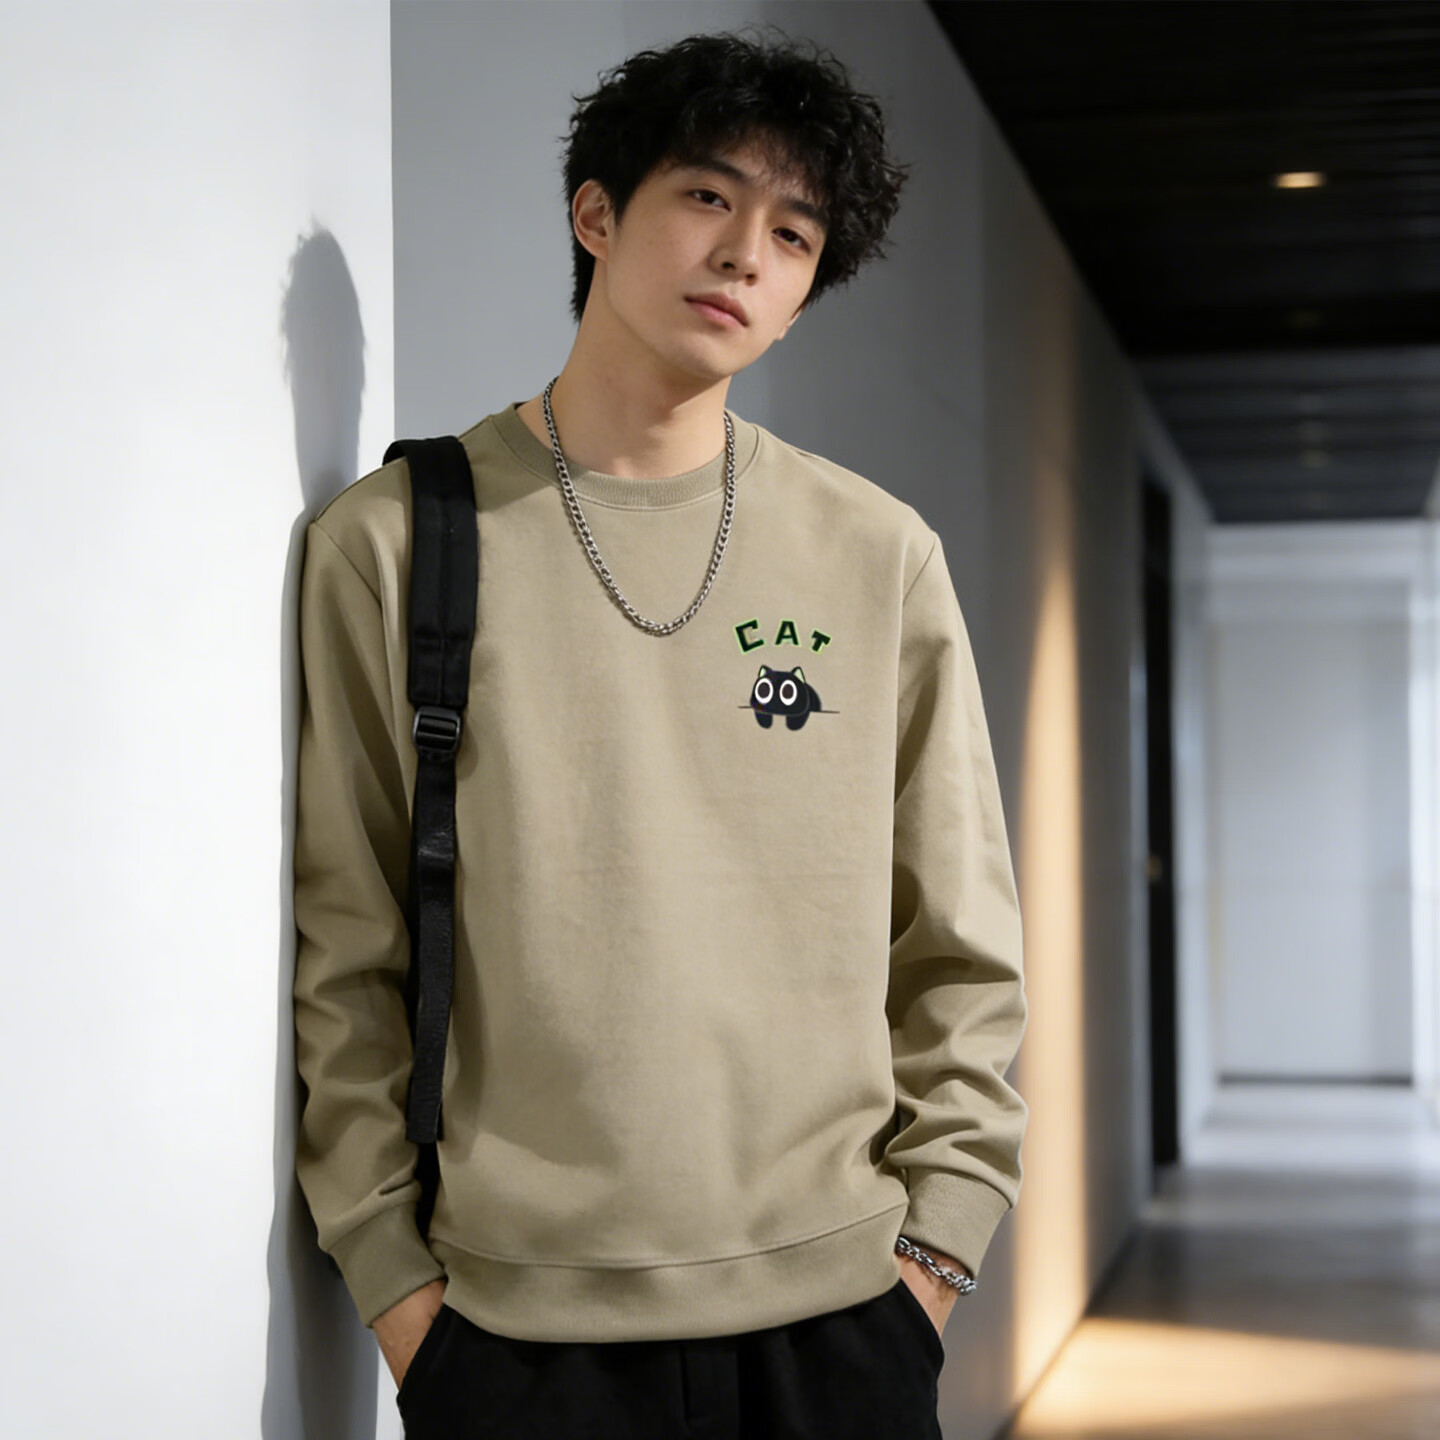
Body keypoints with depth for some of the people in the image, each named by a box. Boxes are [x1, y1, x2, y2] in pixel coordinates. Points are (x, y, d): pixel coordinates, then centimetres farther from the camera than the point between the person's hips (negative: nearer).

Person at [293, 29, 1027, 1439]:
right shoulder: (391, 541, 0)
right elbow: (340, 953, 0)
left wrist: (936, 1233, 1)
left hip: (839, 1304, 2)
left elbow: (962, 947, 8)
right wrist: (390, 1269, -4)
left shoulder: (880, 555, 5)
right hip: (514, 1318, -1)